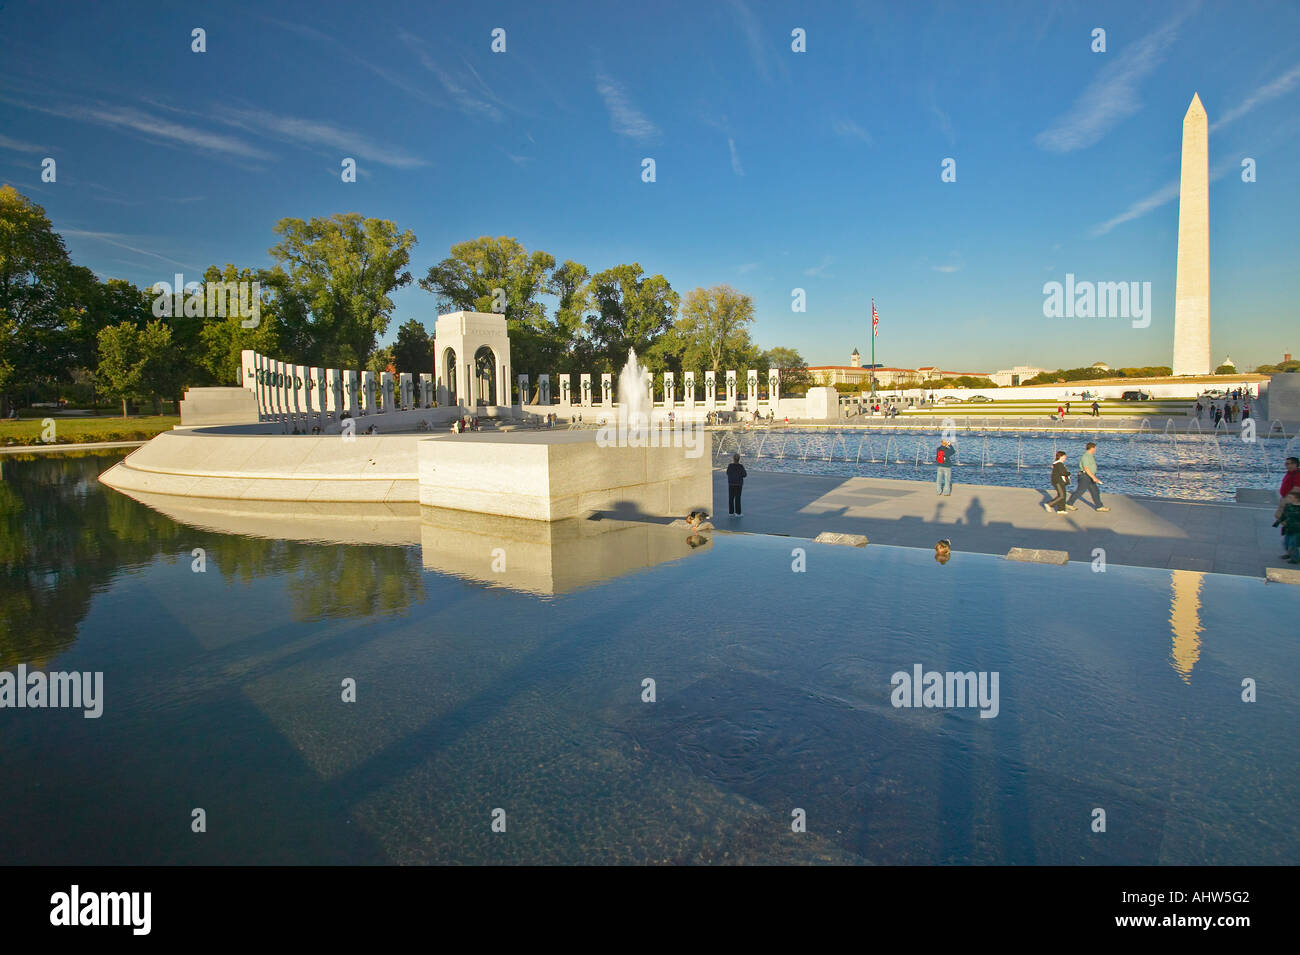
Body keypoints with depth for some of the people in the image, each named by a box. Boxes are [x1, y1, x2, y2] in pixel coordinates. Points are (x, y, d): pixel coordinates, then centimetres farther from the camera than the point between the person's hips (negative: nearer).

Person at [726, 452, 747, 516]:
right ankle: (737, 513, 6)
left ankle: (730, 512, 15)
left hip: (731, 484, 2)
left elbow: (727, 473, 3)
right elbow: (744, 474, -10)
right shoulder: (740, 466, -13)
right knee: (737, 498, 4)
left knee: (731, 498, 9)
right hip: (738, 484, -2)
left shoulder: (730, 466, -7)